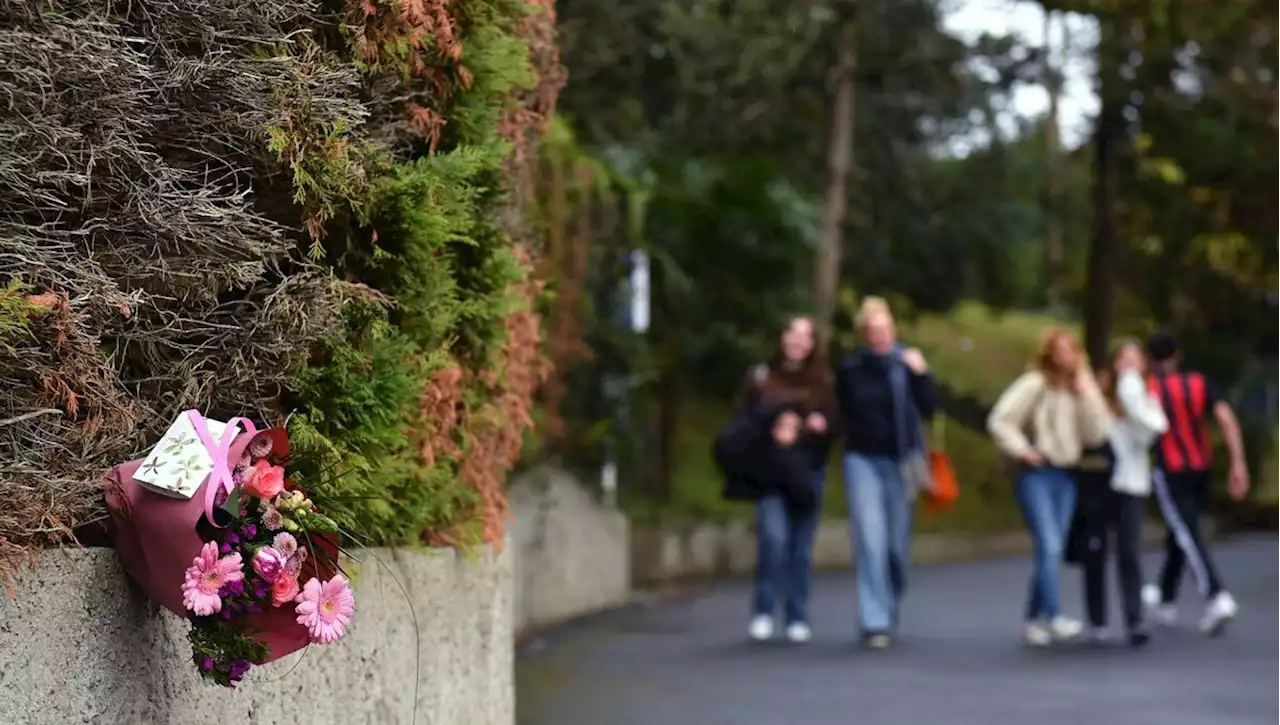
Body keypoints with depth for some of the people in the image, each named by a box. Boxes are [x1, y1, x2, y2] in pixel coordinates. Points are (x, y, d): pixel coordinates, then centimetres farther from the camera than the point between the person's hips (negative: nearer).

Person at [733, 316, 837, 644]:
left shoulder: (823, 382, 7)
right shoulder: (759, 377, 5)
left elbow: (835, 424, 7)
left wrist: (821, 425, -15)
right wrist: (769, 434, -13)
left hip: (808, 471, 2)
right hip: (770, 471, -1)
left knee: (801, 546, 5)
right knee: (773, 535, -18)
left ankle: (798, 619, 14)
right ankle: (763, 612, -4)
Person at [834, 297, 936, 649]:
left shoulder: (907, 363, -1)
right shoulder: (850, 368, 0)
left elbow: (930, 409, -7)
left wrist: (920, 374, -18)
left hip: (901, 461, 1)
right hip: (863, 459, -1)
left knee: (897, 542, 7)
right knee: (871, 540, -11)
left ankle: (891, 609, 30)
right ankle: (874, 622, -11)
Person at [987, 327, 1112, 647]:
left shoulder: (1082, 388, 11)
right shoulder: (1035, 384, -5)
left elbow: (1096, 434, -1)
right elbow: (1000, 420, -9)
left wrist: (1086, 393, -7)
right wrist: (1022, 451, -13)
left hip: (1066, 476, 6)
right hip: (1037, 473, -6)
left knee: (1053, 551, 7)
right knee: (1049, 546, -15)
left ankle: (1034, 620, 16)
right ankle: (1054, 617, -18)